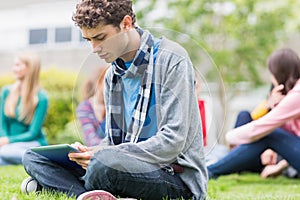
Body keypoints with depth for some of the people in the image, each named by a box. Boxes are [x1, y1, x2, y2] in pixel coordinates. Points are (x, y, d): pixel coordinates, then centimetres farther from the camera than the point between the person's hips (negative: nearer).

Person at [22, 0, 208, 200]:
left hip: (178, 178, -8)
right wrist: (89, 152, -8)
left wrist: (100, 154, -21)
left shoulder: (171, 60, -11)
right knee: (33, 157, -1)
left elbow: (172, 143, -18)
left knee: (104, 160, -39)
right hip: (129, 165, 8)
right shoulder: (113, 75, 14)